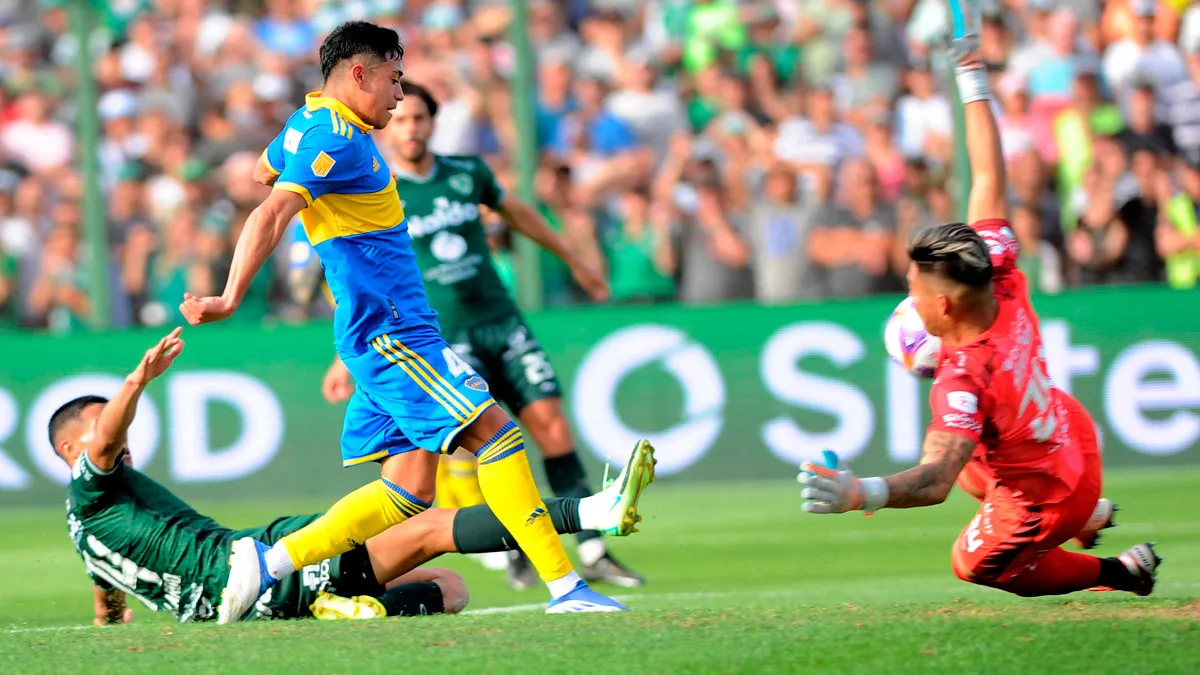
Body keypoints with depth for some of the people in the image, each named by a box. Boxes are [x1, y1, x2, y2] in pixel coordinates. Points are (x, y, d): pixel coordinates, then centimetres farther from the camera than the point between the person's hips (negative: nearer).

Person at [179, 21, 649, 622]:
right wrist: (230, 300, -35)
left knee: (409, 489, 4)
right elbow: (271, 216, -26)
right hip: (389, 330, -11)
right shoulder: (336, 139, -15)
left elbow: (264, 170, 36)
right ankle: (564, 588, -14)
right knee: (495, 432, -12)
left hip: (389, 335, 11)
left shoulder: (312, 120, 16)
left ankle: (269, 562, 1)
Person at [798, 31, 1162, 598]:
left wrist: (862, 494, -72)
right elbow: (988, 178, -13)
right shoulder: (1001, 281, -21)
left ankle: (1120, 572, 25)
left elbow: (934, 481, -53)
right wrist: (971, 78, -7)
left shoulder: (963, 380, -41)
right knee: (969, 466, 37)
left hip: (1042, 498, -8)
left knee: (972, 565, 23)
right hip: (1073, 435, 8)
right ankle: (1089, 515, 45)